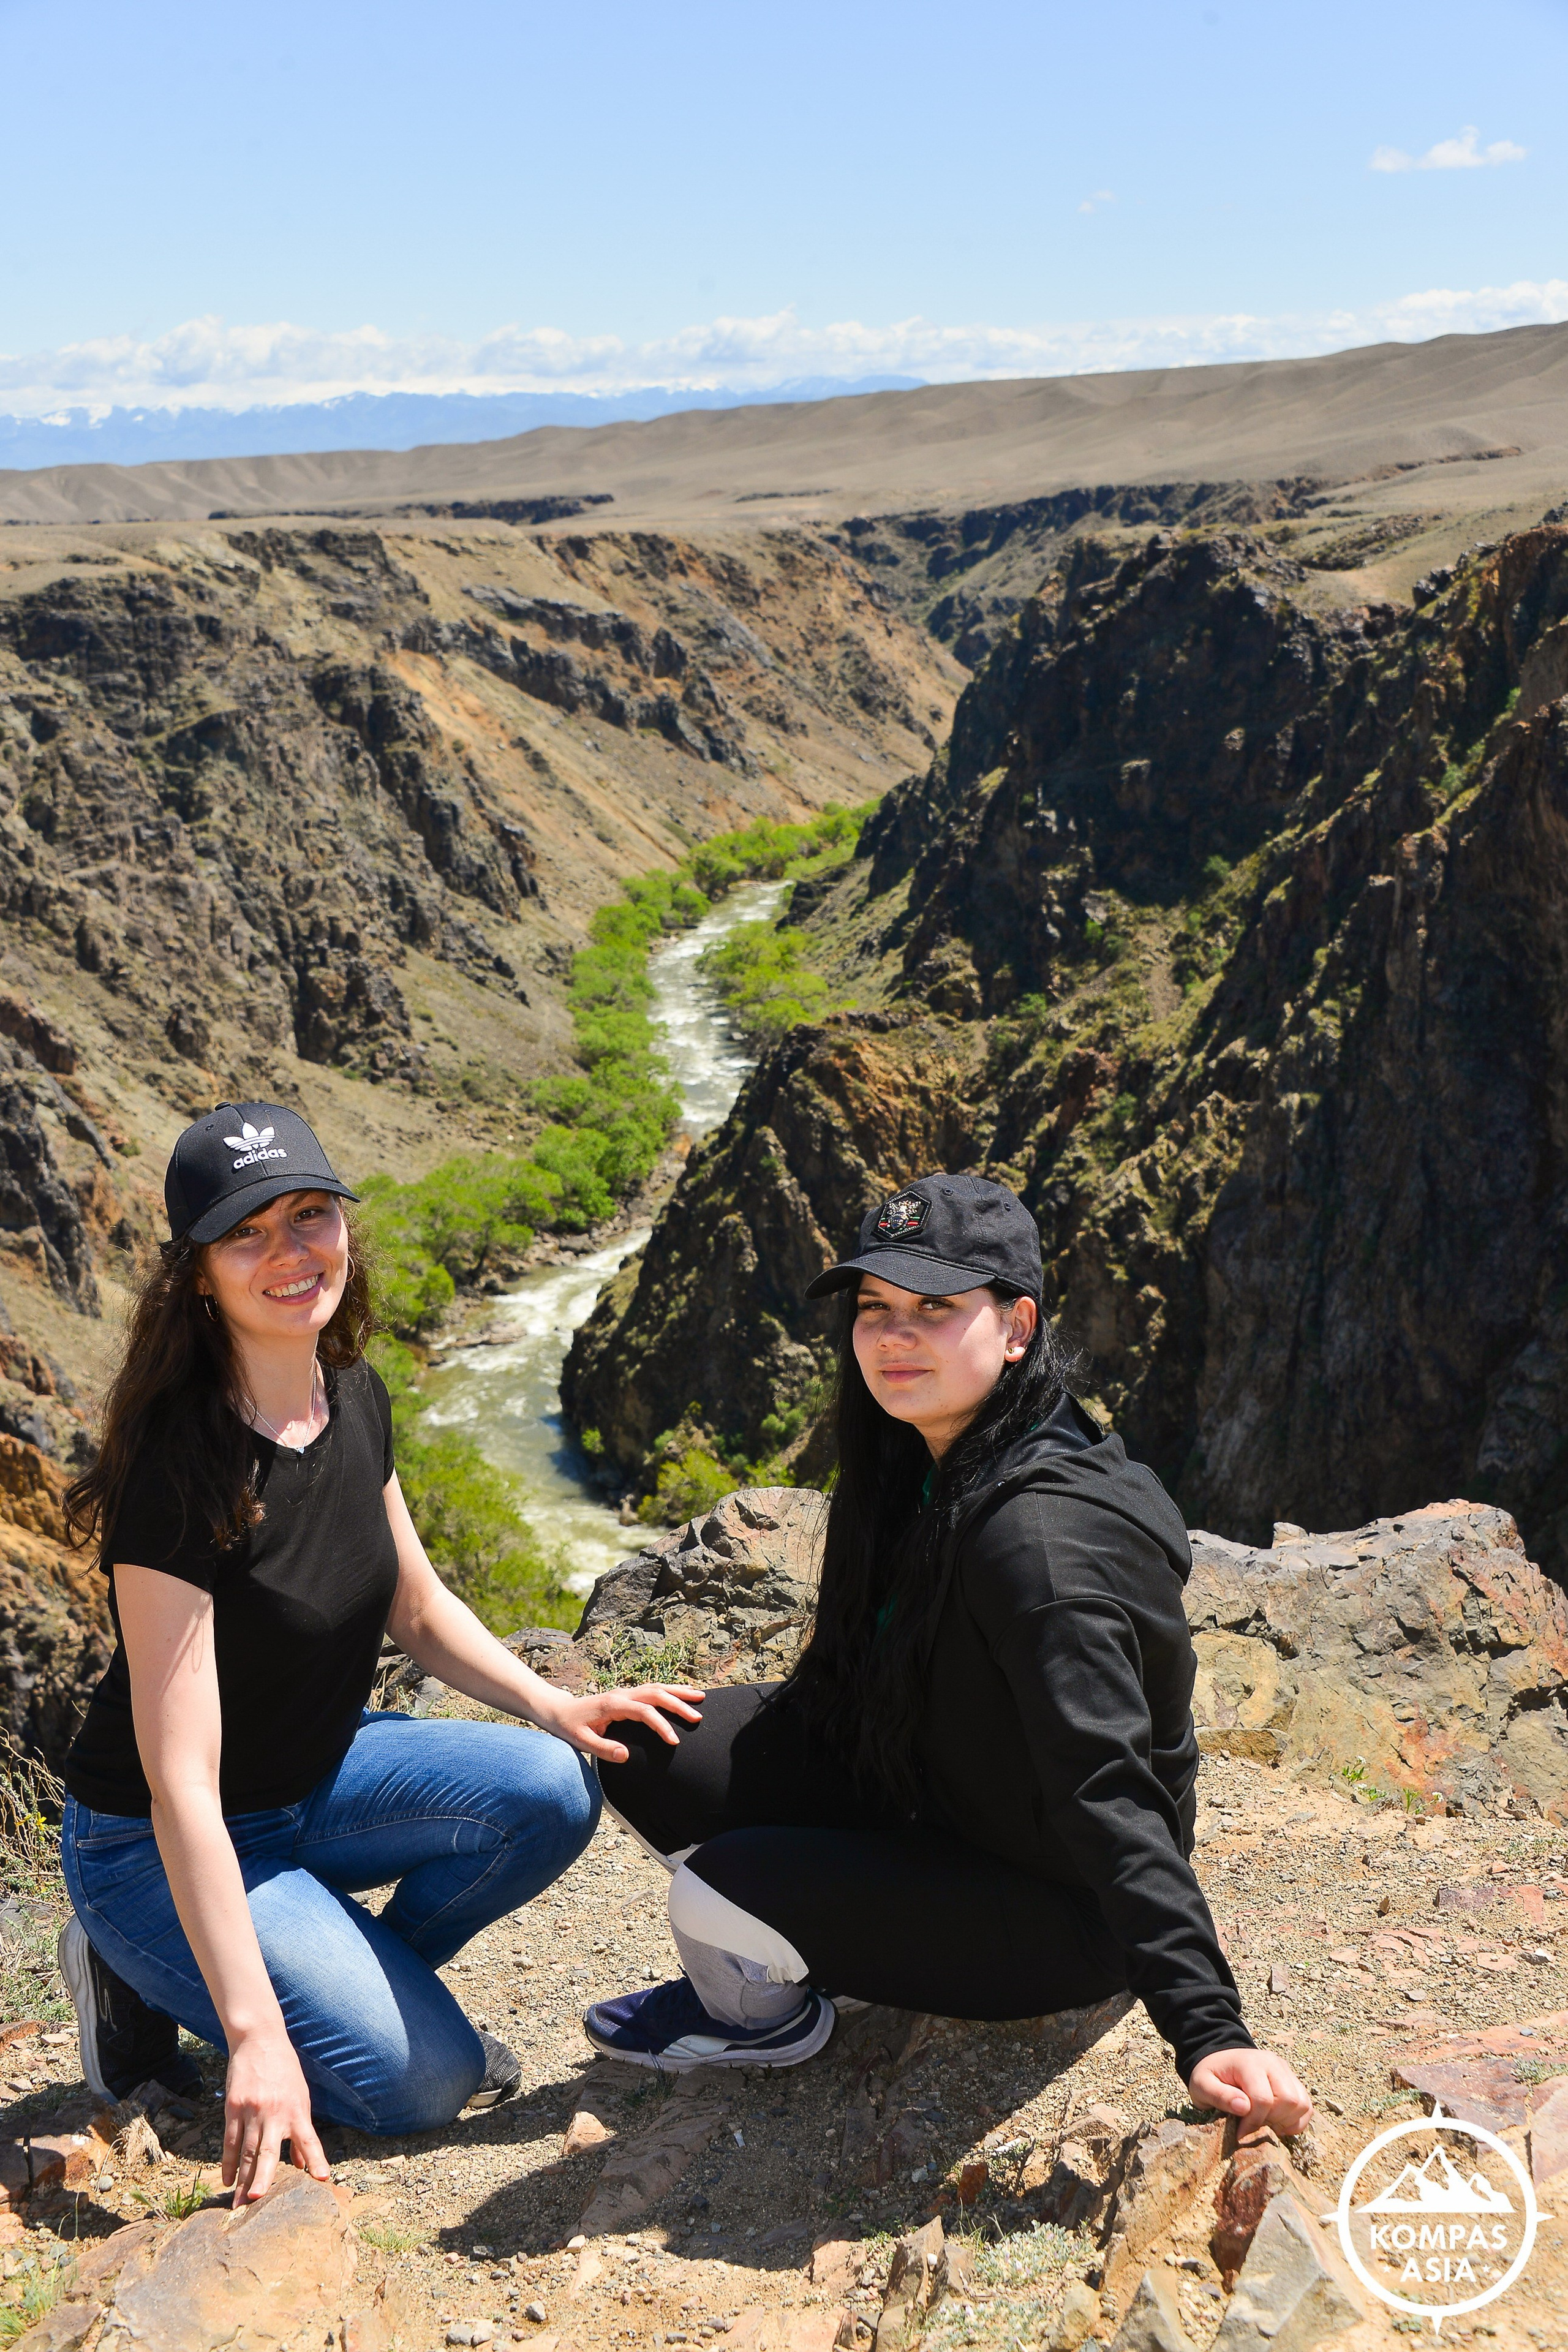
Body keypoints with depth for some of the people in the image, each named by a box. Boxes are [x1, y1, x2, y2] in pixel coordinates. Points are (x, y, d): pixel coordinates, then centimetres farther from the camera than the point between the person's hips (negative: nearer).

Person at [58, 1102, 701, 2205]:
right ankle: (147, 1982, 7)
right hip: (161, 1852, -6)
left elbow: (416, 1605, 8)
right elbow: (180, 1783, -30)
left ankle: (362, 1981, 7)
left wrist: (554, 1706, -8)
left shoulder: (353, 1398, -7)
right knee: (422, 2081, -14)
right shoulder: (180, 1467, -29)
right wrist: (256, 2037, -32)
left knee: (552, 1791, -18)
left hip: (320, 1776, 7)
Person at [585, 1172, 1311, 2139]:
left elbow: (1111, 1798, -37)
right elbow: (857, 1687, 11)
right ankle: (785, 1962, 20)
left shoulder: (1040, 1538, -32)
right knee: (644, 1751, -3)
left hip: (1057, 1914, -8)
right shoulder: (919, 1464, -4)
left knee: (720, 1899, -25)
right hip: (918, 1797, 8)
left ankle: (768, 2017, 12)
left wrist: (1210, 2034, -42)